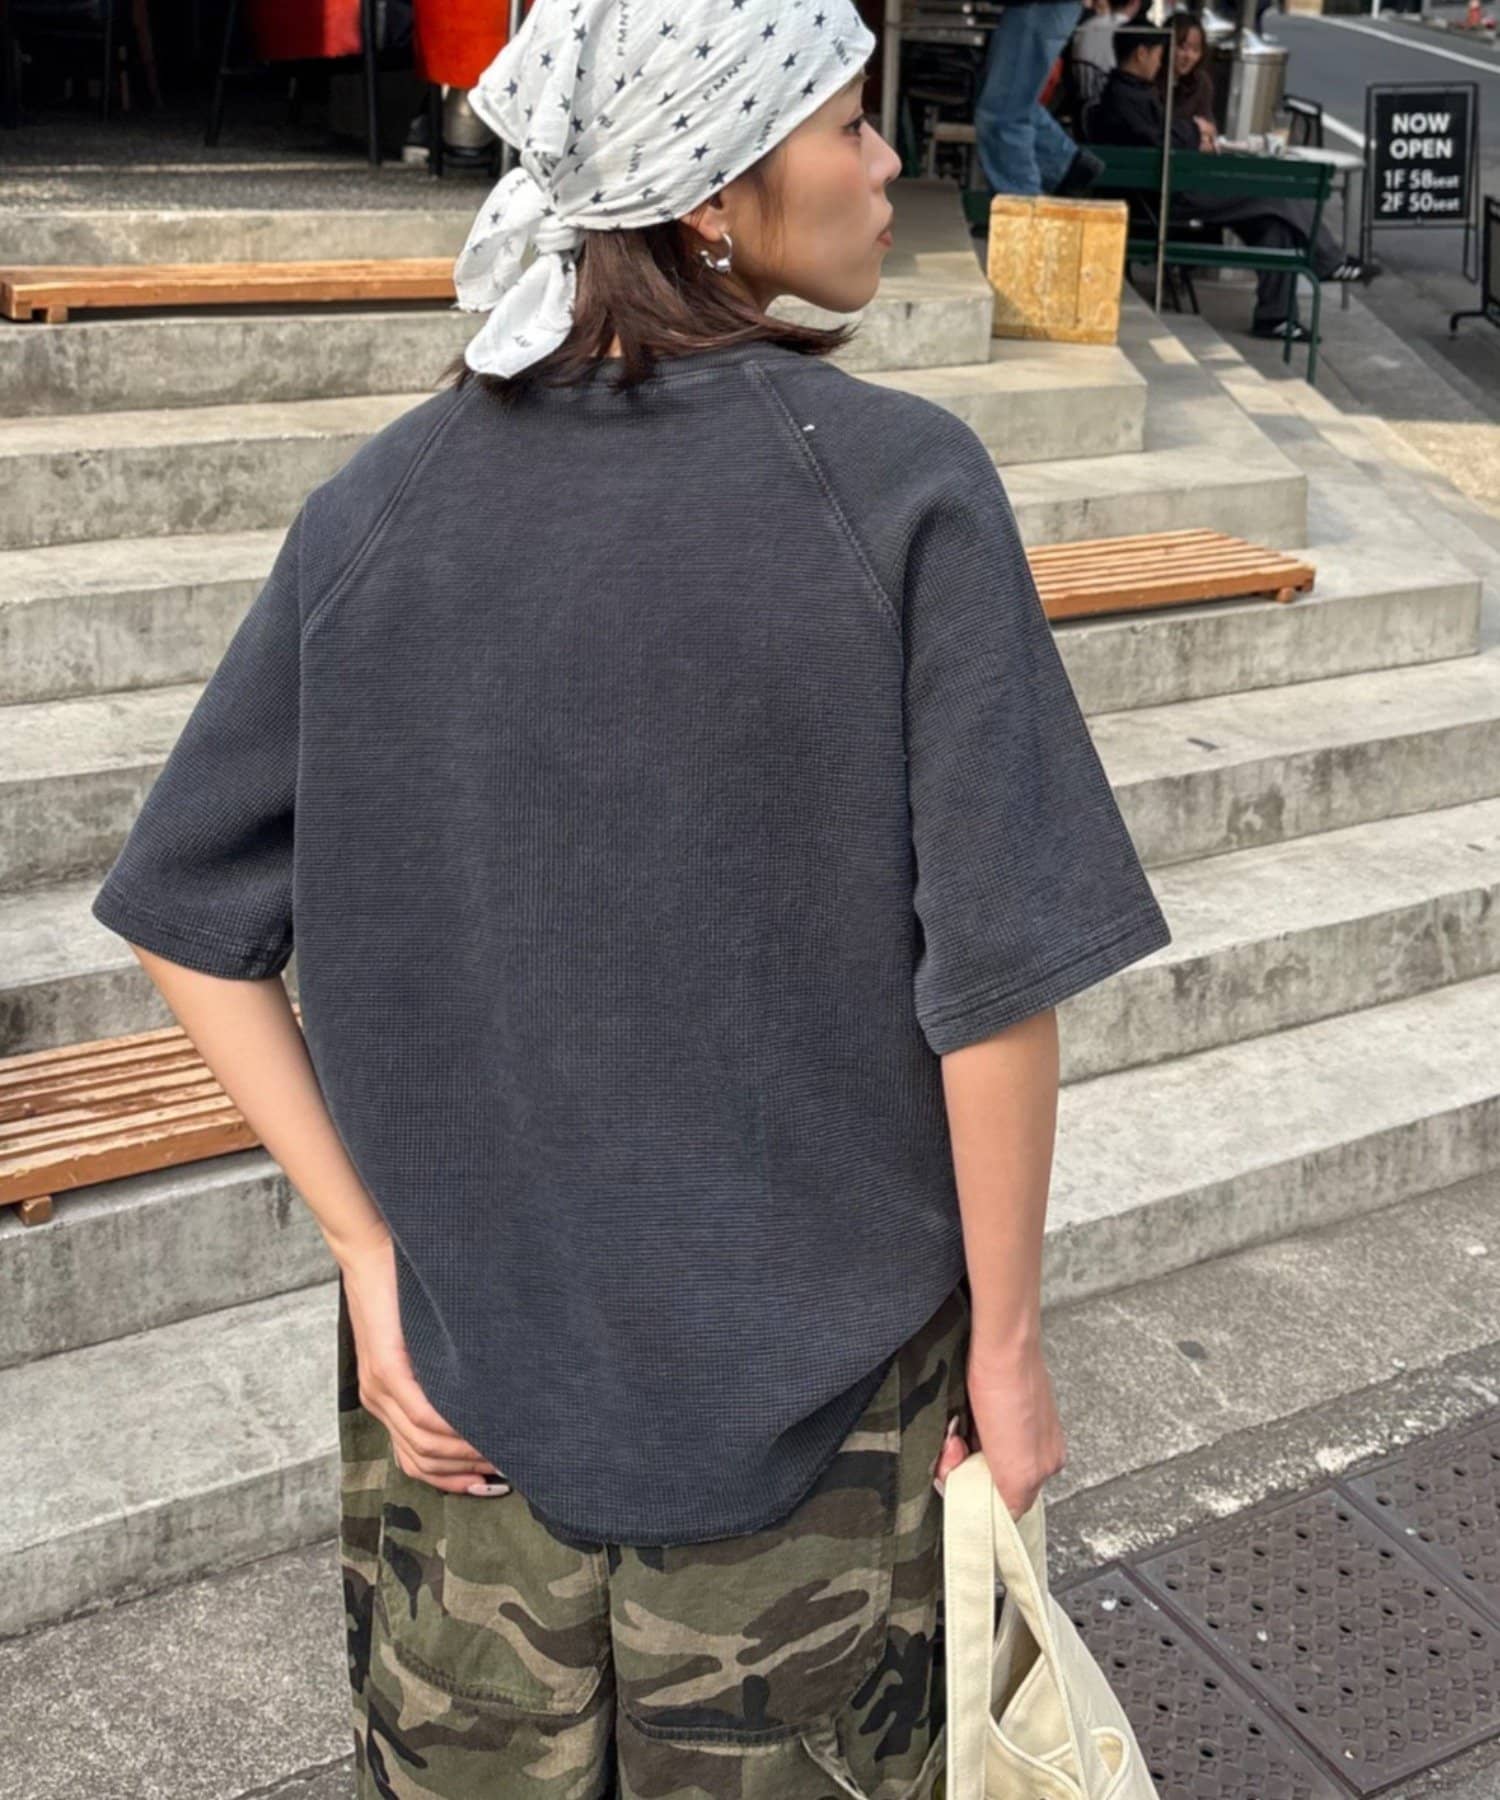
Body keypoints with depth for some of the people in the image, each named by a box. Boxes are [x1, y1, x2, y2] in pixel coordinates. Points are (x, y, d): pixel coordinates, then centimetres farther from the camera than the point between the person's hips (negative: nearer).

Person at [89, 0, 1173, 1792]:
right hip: (813, 1358, -2)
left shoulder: (382, 502, -6)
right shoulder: (901, 490, -17)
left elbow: (188, 918, -4)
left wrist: (369, 1250, -1)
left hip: (459, 1361, 3)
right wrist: (1008, 1344, -5)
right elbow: (995, 978, -18)